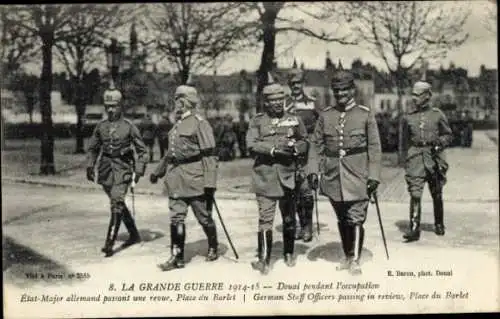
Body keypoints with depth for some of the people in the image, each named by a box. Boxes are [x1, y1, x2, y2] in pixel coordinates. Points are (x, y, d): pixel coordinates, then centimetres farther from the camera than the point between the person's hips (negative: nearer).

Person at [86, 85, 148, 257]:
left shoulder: (129, 127, -5)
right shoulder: (101, 126, 7)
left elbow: (142, 151, -1)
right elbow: (93, 148, 19)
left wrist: (139, 170, -9)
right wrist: (90, 166, 8)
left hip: (122, 168, -5)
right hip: (106, 169, 5)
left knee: (117, 204, -15)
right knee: (118, 203, 13)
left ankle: (109, 243, -16)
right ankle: (134, 234, 30)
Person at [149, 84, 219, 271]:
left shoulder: (199, 123, -9)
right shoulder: (177, 125, 15)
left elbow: (209, 154, -13)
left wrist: (210, 183, -19)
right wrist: (158, 172, 26)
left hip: (194, 179, -7)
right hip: (176, 179, 7)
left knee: (204, 217, 7)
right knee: (176, 218, 2)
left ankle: (213, 248, 28)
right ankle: (177, 258, 6)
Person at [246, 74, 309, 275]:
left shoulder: (294, 120, 9)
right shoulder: (257, 121, 3)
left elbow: (305, 143, 11)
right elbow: (252, 145, -8)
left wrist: (295, 148, -11)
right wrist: (274, 149, -20)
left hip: (288, 177, 2)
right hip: (265, 178, -2)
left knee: (289, 218, 14)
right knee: (265, 219, -6)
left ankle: (289, 254, 32)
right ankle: (264, 260, -2)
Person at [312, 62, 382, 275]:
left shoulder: (365, 114, 0)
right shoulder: (325, 115, 7)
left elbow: (374, 147, -1)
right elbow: (317, 145, 10)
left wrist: (374, 175, -7)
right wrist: (316, 172, 2)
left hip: (357, 176, -3)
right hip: (333, 176, 3)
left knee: (356, 219, -7)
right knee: (342, 220, 12)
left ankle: (355, 260, 3)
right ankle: (347, 256, 25)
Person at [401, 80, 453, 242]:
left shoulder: (437, 115, 2)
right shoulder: (408, 118, 8)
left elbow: (448, 135, 7)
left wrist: (439, 143, -11)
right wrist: (407, 158, 15)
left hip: (434, 156, -1)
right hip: (415, 157, 1)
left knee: (437, 194, 11)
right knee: (415, 192, -12)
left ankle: (439, 224, 31)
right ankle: (414, 229, -13)